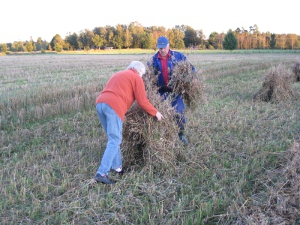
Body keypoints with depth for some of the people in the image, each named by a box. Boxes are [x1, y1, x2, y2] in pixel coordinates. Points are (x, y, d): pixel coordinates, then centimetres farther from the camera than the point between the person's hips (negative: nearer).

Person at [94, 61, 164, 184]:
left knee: (112, 138, 18)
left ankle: (117, 167, 23)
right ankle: (102, 173, -13)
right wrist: (156, 113, 18)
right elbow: (142, 101, 5)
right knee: (115, 141, -6)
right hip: (113, 106, -8)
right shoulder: (136, 78, 10)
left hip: (100, 103, 8)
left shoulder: (118, 74, 33)